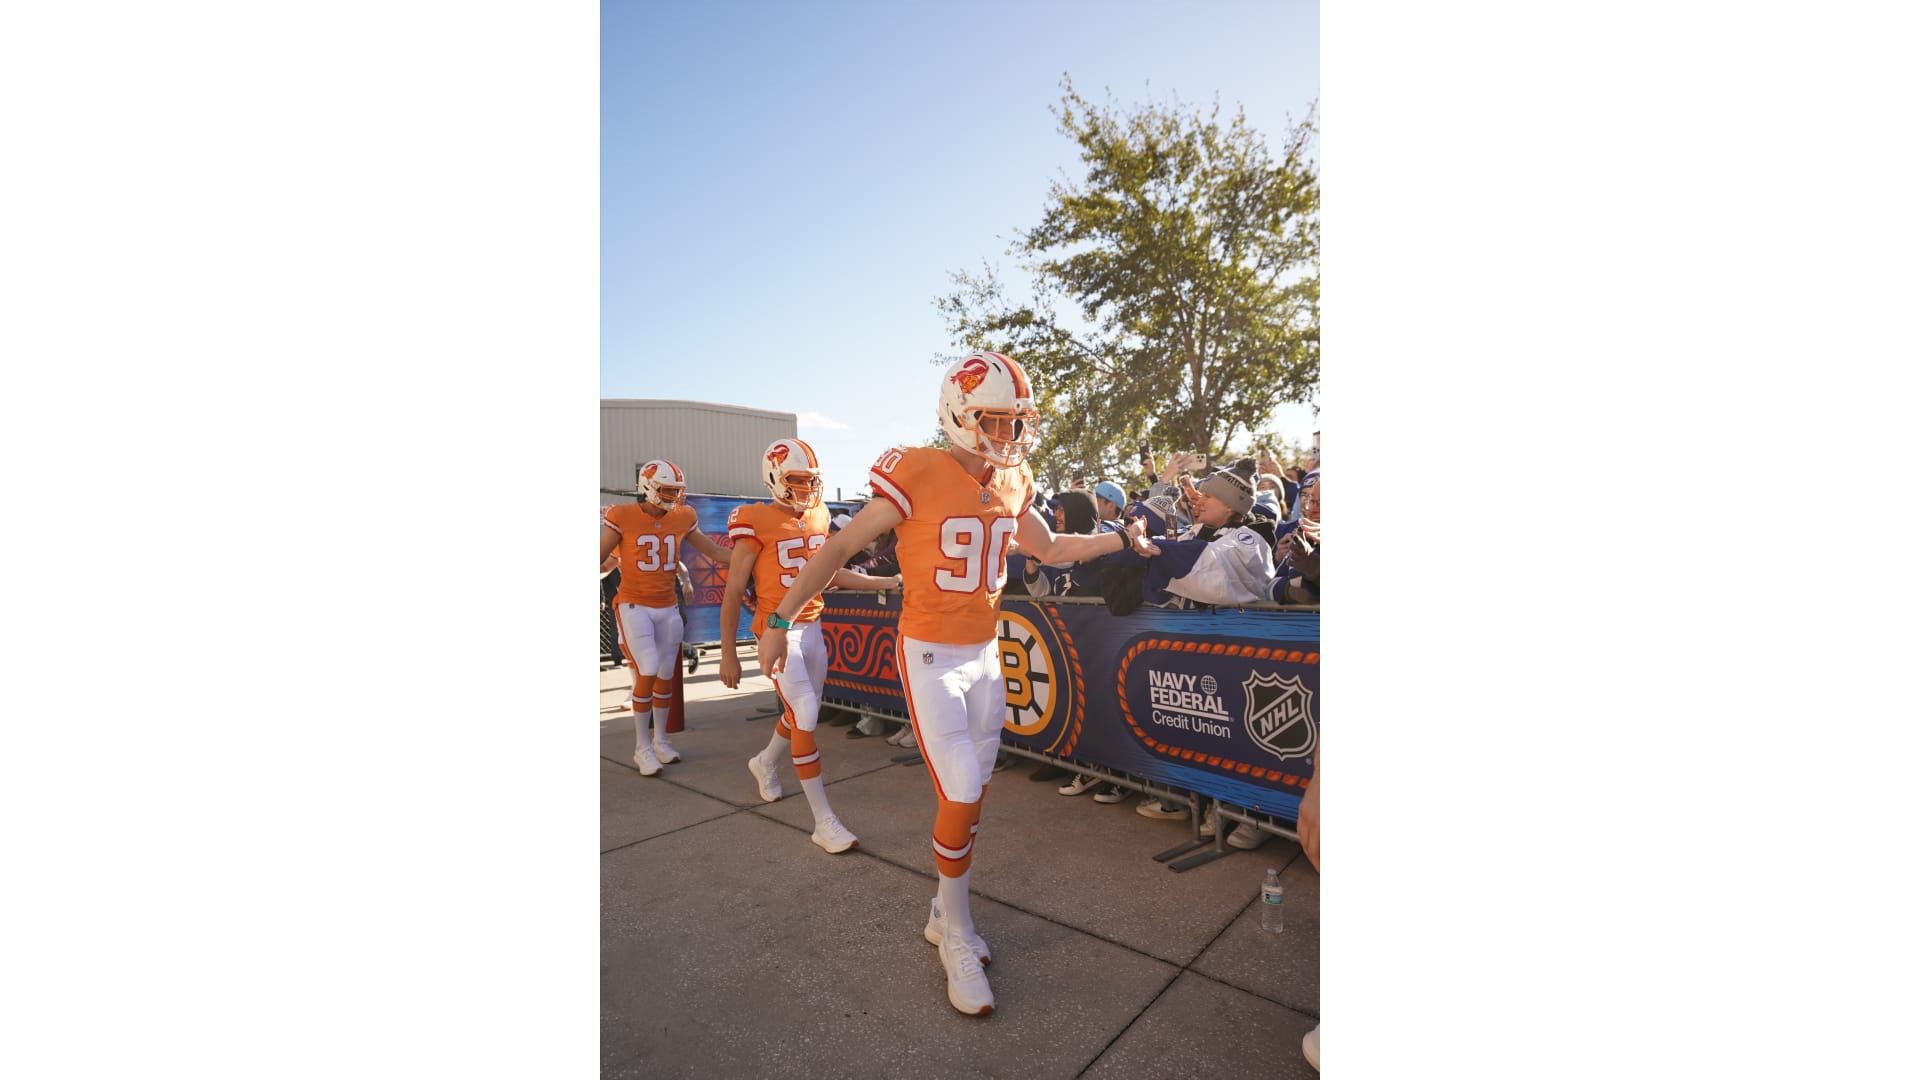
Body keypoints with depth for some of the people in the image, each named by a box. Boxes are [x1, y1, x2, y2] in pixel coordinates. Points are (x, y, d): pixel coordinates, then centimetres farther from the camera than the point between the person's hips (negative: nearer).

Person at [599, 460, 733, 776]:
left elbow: (715, 552, 10)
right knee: (647, 673, -12)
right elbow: (601, 556, -6)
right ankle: (641, 747, 5)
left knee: (666, 676, 11)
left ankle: (660, 740, 29)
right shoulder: (623, 517, -10)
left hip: (667, 608, 4)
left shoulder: (683, 518, 1)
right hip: (634, 606, -4)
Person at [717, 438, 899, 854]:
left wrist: (885, 582, 11)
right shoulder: (757, 523, -11)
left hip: (813, 627, 7)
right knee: (806, 717, -11)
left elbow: (830, 572, 16)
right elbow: (733, 592, -8)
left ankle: (765, 762, 49)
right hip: (779, 631, -7)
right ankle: (824, 822, -1)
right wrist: (728, 654, -7)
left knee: (802, 714, 17)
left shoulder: (817, 517, 7)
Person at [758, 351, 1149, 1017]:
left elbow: (1050, 549, 19)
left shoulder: (1013, 482, 3)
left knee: (972, 796, 13)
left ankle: (945, 915, 34)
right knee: (961, 798, -6)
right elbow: (841, 547, -11)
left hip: (985, 654, 6)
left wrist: (1121, 538, 11)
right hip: (930, 656, -6)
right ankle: (957, 937, 19)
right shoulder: (919, 475, -16)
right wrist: (780, 620, -10)